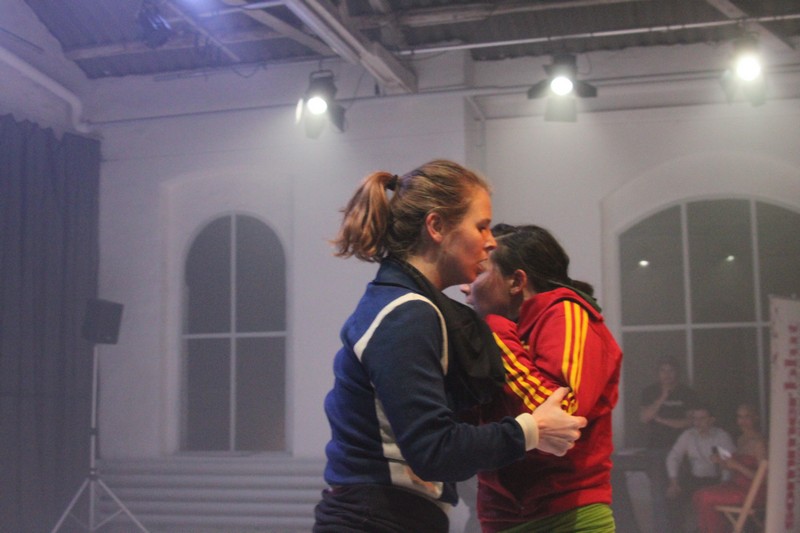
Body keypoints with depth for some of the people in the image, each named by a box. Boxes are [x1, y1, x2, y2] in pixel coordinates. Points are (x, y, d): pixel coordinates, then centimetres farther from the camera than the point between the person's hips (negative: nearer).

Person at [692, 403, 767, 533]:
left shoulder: (758, 443, -14)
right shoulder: (741, 439, 13)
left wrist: (737, 465, -23)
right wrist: (720, 461, 2)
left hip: (752, 491, -9)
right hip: (736, 484, 9)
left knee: (706, 498, -20)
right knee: (698, 496, -6)